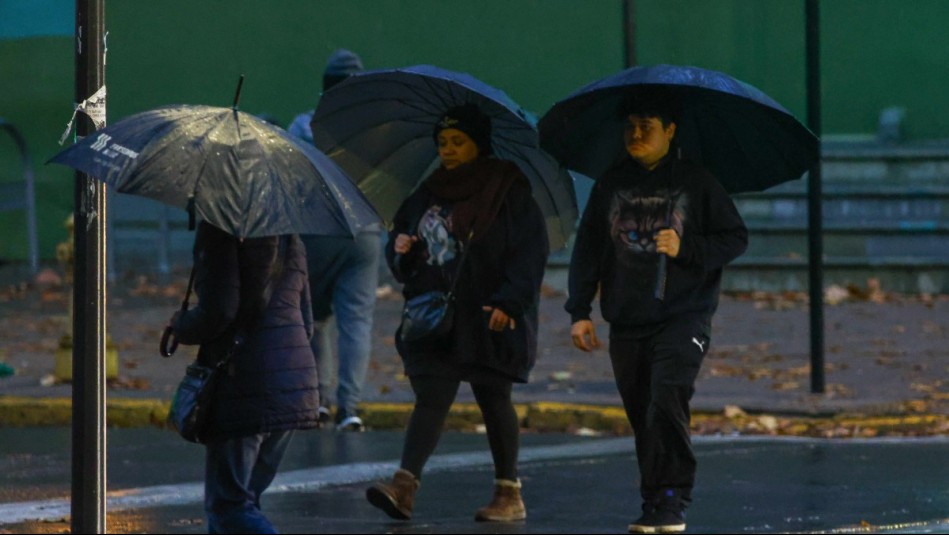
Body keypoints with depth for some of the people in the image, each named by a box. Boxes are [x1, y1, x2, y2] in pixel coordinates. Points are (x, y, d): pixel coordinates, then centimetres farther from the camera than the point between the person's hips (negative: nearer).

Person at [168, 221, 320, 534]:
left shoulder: (219, 230, -8)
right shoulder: (290, 238, 16)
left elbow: (217, 311, -16)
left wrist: (181, 326, 4)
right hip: (296, 381, 8)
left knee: (228, 505, -4)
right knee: (244, 496, 18)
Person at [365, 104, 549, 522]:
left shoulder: (509, 192, -4)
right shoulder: (428, 194, 14)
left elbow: (530, 252, -10)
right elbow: (400, 235, 24)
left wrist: (508, 302, -20)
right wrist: (400, 249, -1)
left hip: (488, 319, -4)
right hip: (434, 314, 4)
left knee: (493, 401, 3)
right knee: (431, 396, -6)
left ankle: (510, 494, 13)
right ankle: (404, 484, -17)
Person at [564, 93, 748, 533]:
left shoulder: (696, 183, 2)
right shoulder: (610, 185, 10)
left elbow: (735, 239, 5)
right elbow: (587, 249, 12)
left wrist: (686, 249, -11)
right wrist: (579, 311, 5)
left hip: (683, 318, -4)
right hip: (626, 323, 4)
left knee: (667, 399, -19)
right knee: (641, 413, 4)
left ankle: (670, 500, -15)